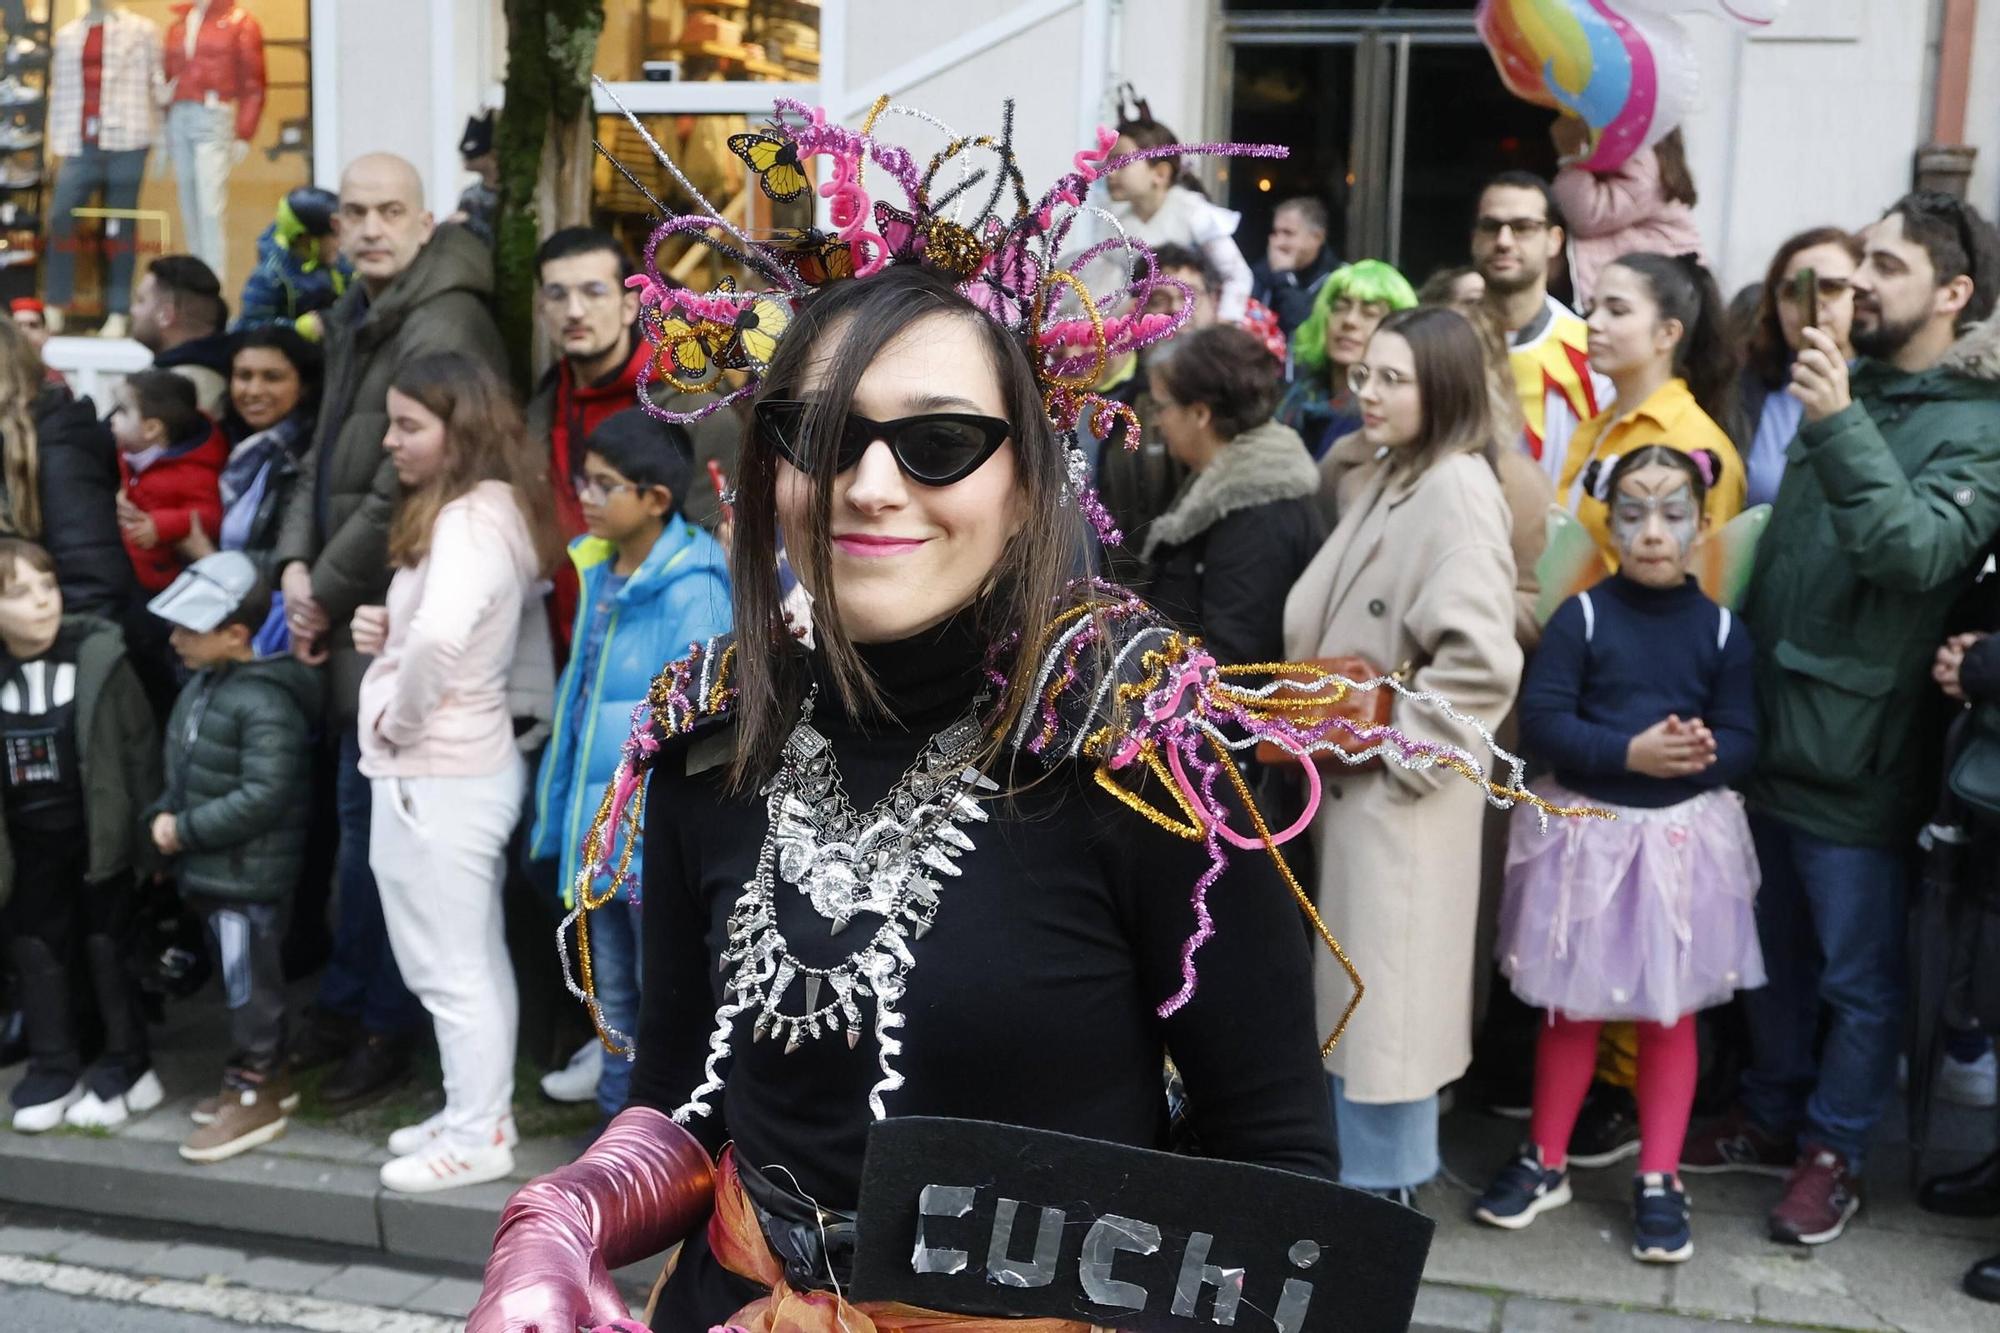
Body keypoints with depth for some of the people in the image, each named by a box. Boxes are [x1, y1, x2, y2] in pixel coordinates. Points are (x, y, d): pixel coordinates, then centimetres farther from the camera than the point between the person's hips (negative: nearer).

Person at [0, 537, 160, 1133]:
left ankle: (127, 1065, 21)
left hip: (97, 833, -3)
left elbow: (141, 747, -8)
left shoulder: (98, 657, -12)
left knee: (106, 947, 8)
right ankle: (54, 1067, 26)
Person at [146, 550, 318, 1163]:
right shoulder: (200, 684, 8)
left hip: (249, 875, -9)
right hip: (210, 868, 10)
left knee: (249, 982, 2)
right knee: (240, 977, 19)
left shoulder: (265, 702, -22)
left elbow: (263, 797, -26)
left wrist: (185, 831, -20)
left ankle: (255, 1097, 15)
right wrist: (163, 815, 3)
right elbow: (183, 766, 19)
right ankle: (267, 1076, 33)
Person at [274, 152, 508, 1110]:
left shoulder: (442, 330, -17)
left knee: (375, 820, 0)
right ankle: (347, 1001, 30)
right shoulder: (356, 321, 15)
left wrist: (327, 594, -11)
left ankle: (381, 1020, 15)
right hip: (352, 621, 9)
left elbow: (402, 496, -21)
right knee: (360, 811, 17)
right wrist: (296, 565, 1)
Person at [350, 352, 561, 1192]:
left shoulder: (468, 518, -20)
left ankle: (477, 1138, 15)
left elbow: (440, 636, -39)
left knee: (449, 967, 2)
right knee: (476, 957, 18)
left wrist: (398, 719, -21)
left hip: (431, 773, -10)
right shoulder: (500, 509, 9)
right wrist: (390, 631, 4)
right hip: (471, 763, 10)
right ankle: (478, 1114, 30)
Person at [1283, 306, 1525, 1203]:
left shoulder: (1457, 490, -16)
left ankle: (1383, 1185, 17)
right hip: (1344, 776, 9)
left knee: (1384, 988, 2)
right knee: (1349, 983, 17)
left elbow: (1480, 659, -25)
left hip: (1397, 785, -9)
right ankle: (1357, 1162, 31)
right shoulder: (1376, 482, 12)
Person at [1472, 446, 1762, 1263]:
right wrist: (1630, 751, -26)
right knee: (1571, 1008, 12)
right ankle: (1546, 1161, 28)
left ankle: (1659, 1181, 24)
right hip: (1587, 830, -1)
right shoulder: (1580, 617, -7)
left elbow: (1743, 739, -3)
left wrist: (1704, 754, -25)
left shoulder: (1721, 629, -2)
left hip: (1684, 835, 1)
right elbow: (1540, 723, -14)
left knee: (1671, 1013, 11)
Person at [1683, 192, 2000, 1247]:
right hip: (1772, 732, 7)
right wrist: (1744, 685, 12)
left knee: (1858, 976, 9)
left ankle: (1834, 1149, 27)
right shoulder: (1846, 390, 9)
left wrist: (1841, 429, -31)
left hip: (1859, 755, -6)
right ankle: (1771, 1118, 37)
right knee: (1773, 953, 20)